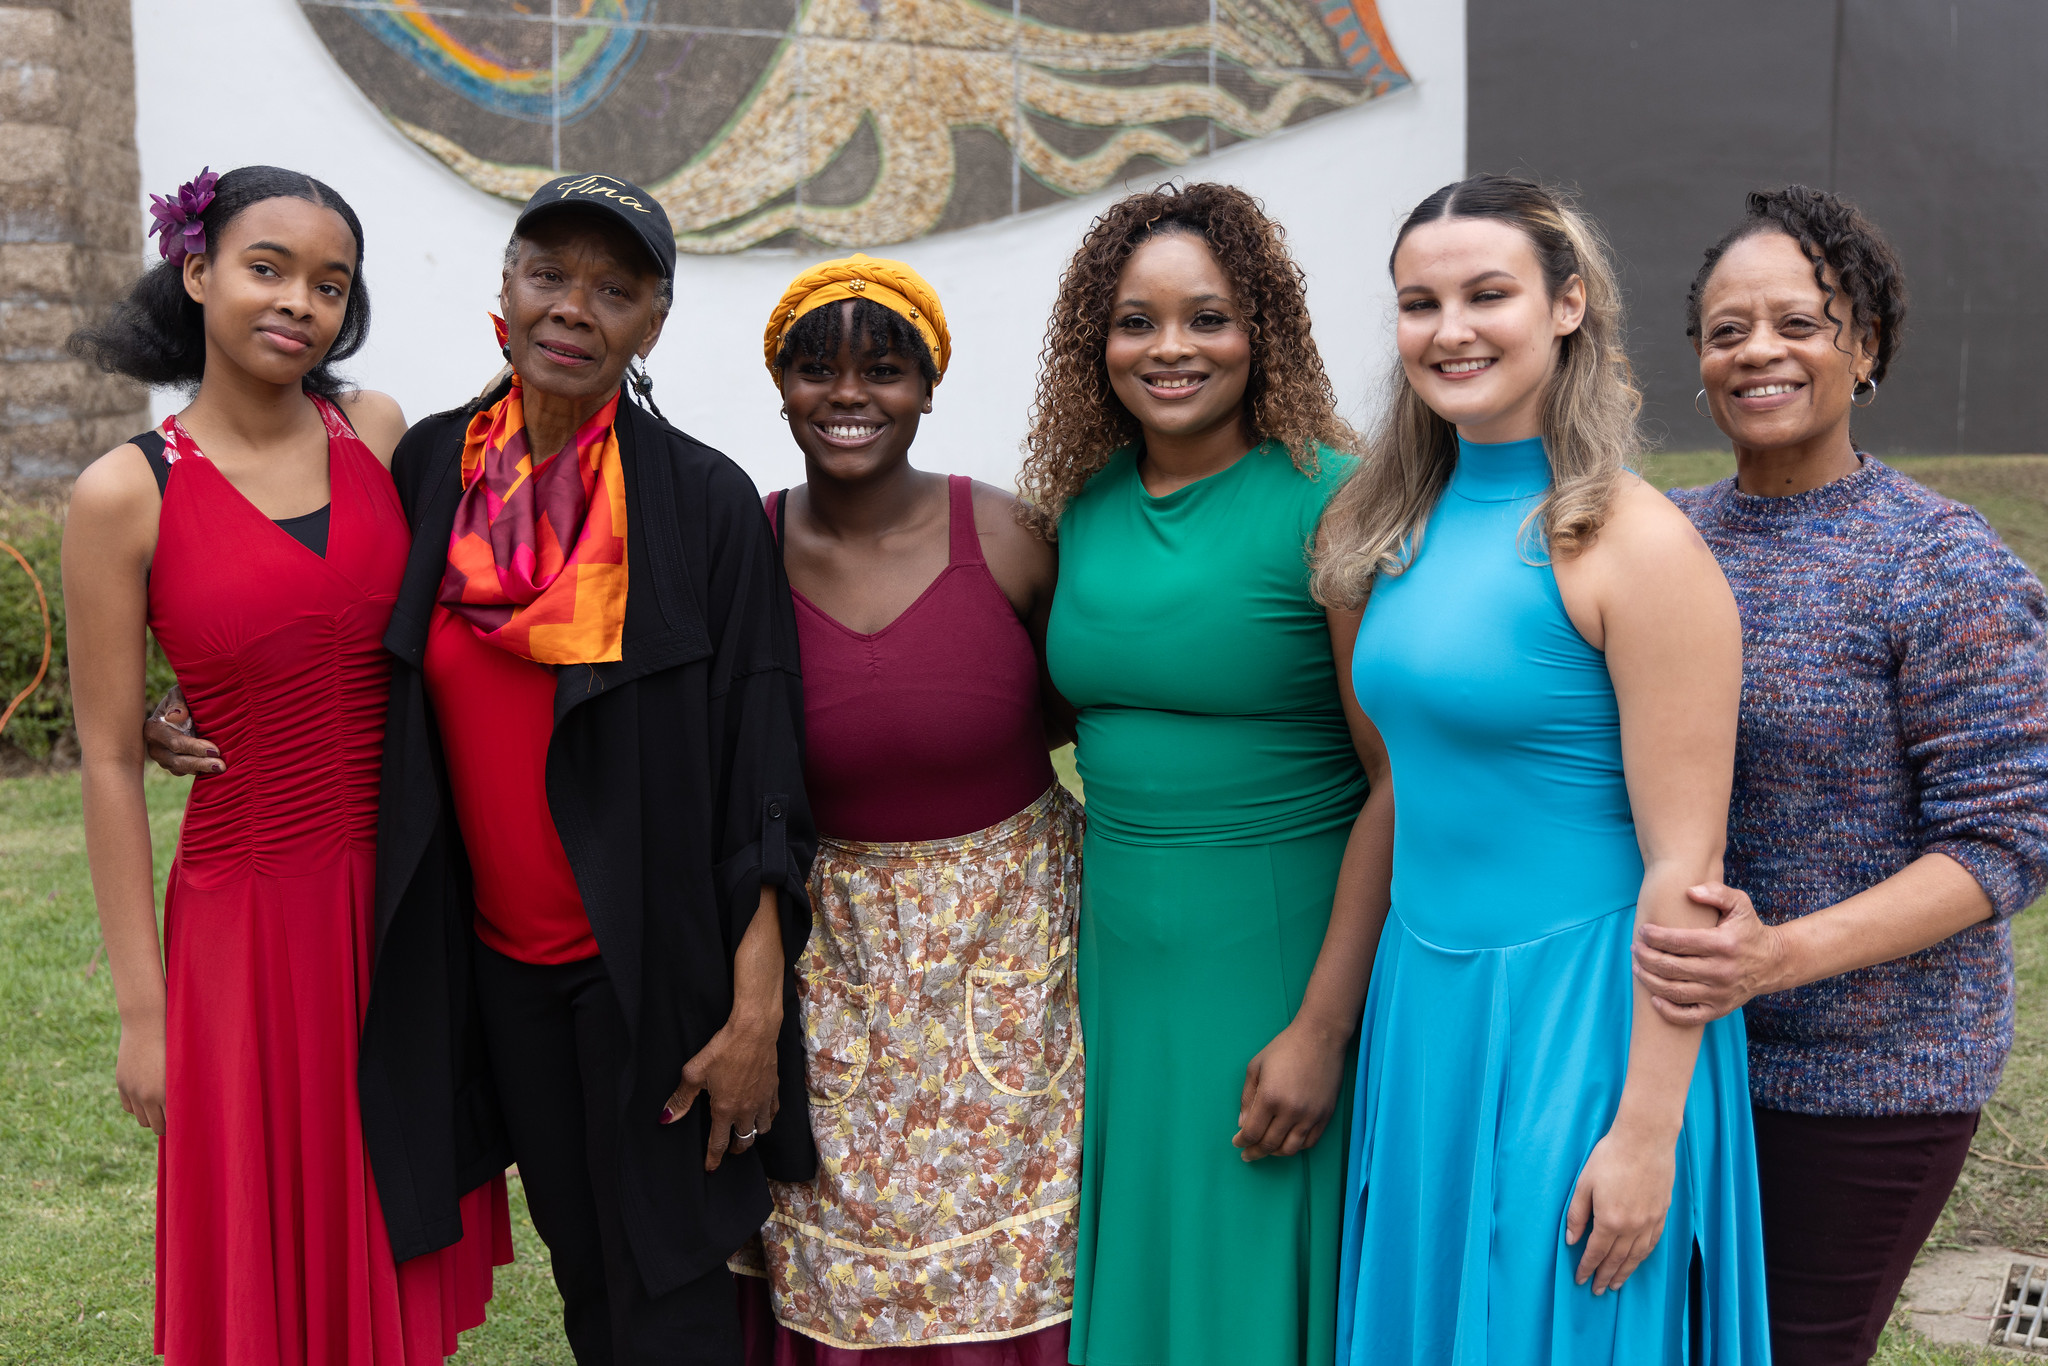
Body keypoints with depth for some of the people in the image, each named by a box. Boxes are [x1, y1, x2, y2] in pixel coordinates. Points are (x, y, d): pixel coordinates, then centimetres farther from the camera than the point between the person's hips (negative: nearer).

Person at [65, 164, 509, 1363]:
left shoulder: (381, 434, 1)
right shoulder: (126, 497, -9)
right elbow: (110, 764, -6)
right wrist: (143, 1008, -5)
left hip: (410, 901, 4)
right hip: (253, 910, -3)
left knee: (404, 1251, 17)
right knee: (270, 1269, 10)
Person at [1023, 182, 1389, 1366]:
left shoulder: (1330, 503, -12)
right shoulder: (1085, 505, 5)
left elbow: (1399, 781, -14)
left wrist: (1324, 1028, -17)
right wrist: (1082, 952, 10)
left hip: (1278, 965, -5)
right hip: (1120, 960, 5)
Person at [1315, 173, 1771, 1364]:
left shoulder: (1631, 543, -16)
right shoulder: (1412, 524, 5)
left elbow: (1684, 865, -17)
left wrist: (1645, 1134, -17)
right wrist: (1330, 1029, 12)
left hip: (1580, 1014, -7)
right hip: (1424, 997, 7)